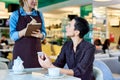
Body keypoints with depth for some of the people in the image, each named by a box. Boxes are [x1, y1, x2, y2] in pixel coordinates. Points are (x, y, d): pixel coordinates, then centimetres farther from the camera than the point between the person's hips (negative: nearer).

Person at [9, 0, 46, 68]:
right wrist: (26, 30, -20)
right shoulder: (15, 15, 1)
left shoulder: (39, 14, 10)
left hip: (36, 52, 2)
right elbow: (13, 36, -5)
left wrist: (39, 35, -13)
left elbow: (44, 33, 10)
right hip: (21, 52, -2)